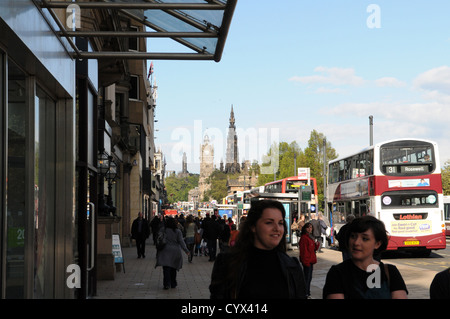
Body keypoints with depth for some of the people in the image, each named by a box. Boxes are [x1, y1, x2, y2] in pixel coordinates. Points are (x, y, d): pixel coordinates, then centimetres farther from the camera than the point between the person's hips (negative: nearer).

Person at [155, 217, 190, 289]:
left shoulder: (163, 230, 0)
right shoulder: (178, 231, -1)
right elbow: (181, 241, -7)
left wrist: (158, 251, 13)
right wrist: (186, 250, -7)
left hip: (165, 251, -1)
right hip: (175, 251, 1)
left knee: (166, 268, -5)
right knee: (173, 268, 14)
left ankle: (167, 284, -18)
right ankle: (173, 284, 21)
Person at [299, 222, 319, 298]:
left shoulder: (309, 237, 15)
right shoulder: (304, 238, -16)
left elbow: (314, 249, 21)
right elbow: (303, 250, -21)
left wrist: (316, 244, 0)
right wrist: (306, 261, -24)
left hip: (310, 260, 10)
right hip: (307, 261, -10)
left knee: (309, 277, 16)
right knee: (306, 277, -5)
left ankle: (307, 293, 25)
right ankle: (305, 294, 1)